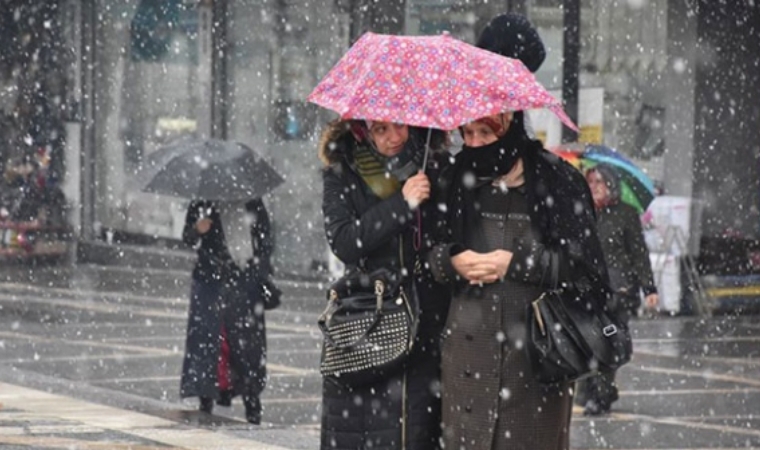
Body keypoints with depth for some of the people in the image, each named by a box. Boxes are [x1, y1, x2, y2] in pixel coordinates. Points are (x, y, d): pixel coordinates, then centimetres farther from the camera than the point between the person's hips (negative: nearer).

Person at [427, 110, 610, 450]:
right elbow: (426, 251, 15)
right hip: (470, 342, 3)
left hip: (537, 342, -3)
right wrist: (451, 262, -7)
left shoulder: (555, 181, -3)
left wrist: (517, 263, -10)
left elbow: (584, 262, -5)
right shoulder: (457, 181, 9)